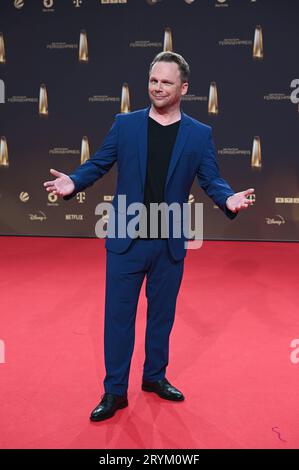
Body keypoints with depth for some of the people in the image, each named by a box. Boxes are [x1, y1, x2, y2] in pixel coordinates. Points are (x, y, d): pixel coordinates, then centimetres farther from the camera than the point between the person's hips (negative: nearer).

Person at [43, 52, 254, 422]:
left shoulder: (200, 134, 1)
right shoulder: (125, 124, 1)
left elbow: (211, 180, -1)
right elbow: (98, 164, 2)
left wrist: (229, 198, -22)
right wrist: (73, 182, -17)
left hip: (170, 243, 1)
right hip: (126, 239, -1)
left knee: (162, 314, 14)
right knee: (118, 316, 5)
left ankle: (155, 376, 35)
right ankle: (115, 391, 19)